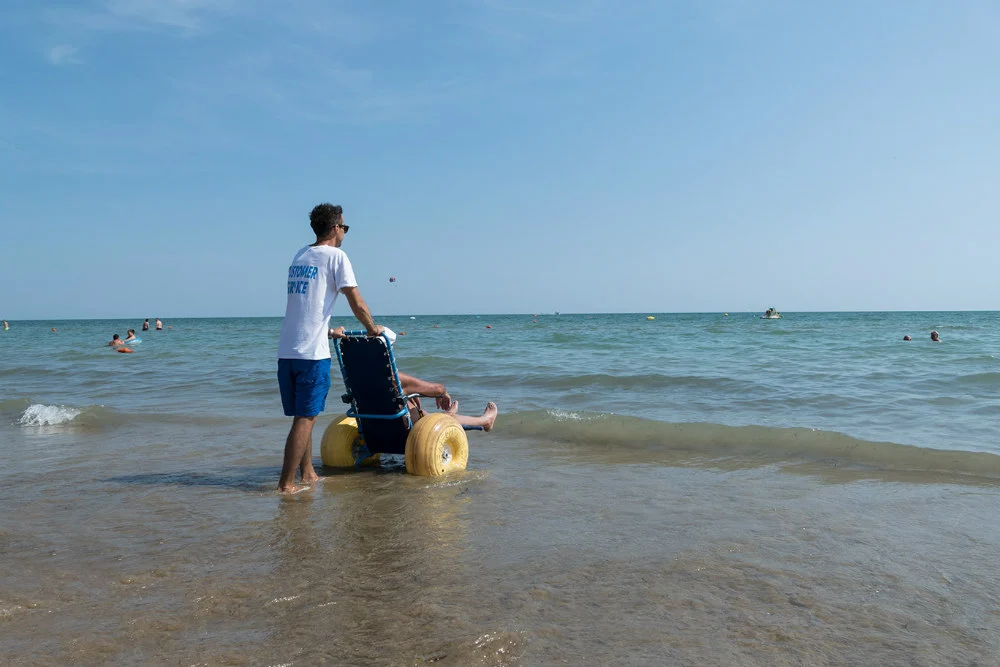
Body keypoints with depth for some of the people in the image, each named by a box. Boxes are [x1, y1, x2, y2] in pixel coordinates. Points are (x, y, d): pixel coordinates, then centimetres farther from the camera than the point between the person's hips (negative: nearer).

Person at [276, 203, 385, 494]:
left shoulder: (299, 256, 18)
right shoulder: (335, 256, -4)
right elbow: (357, 303, -7)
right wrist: (373, 328, 9)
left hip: (286, 350, 7)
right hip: (312, 352, -7)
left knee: (303, 416, 15)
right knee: (305, 418, -3)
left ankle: (308, 474, 23)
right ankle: (286, 483, -2)